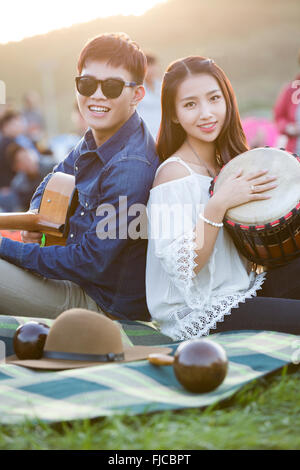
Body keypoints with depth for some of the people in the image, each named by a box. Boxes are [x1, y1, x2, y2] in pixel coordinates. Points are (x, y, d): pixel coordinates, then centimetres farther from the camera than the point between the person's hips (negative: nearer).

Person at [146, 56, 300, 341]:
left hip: (241, 290, 8)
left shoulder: (226, 161, 8)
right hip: (198, 314, -8)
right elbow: (183, 268, -21)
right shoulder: (175, 173, -16)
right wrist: (218, 204, -27)